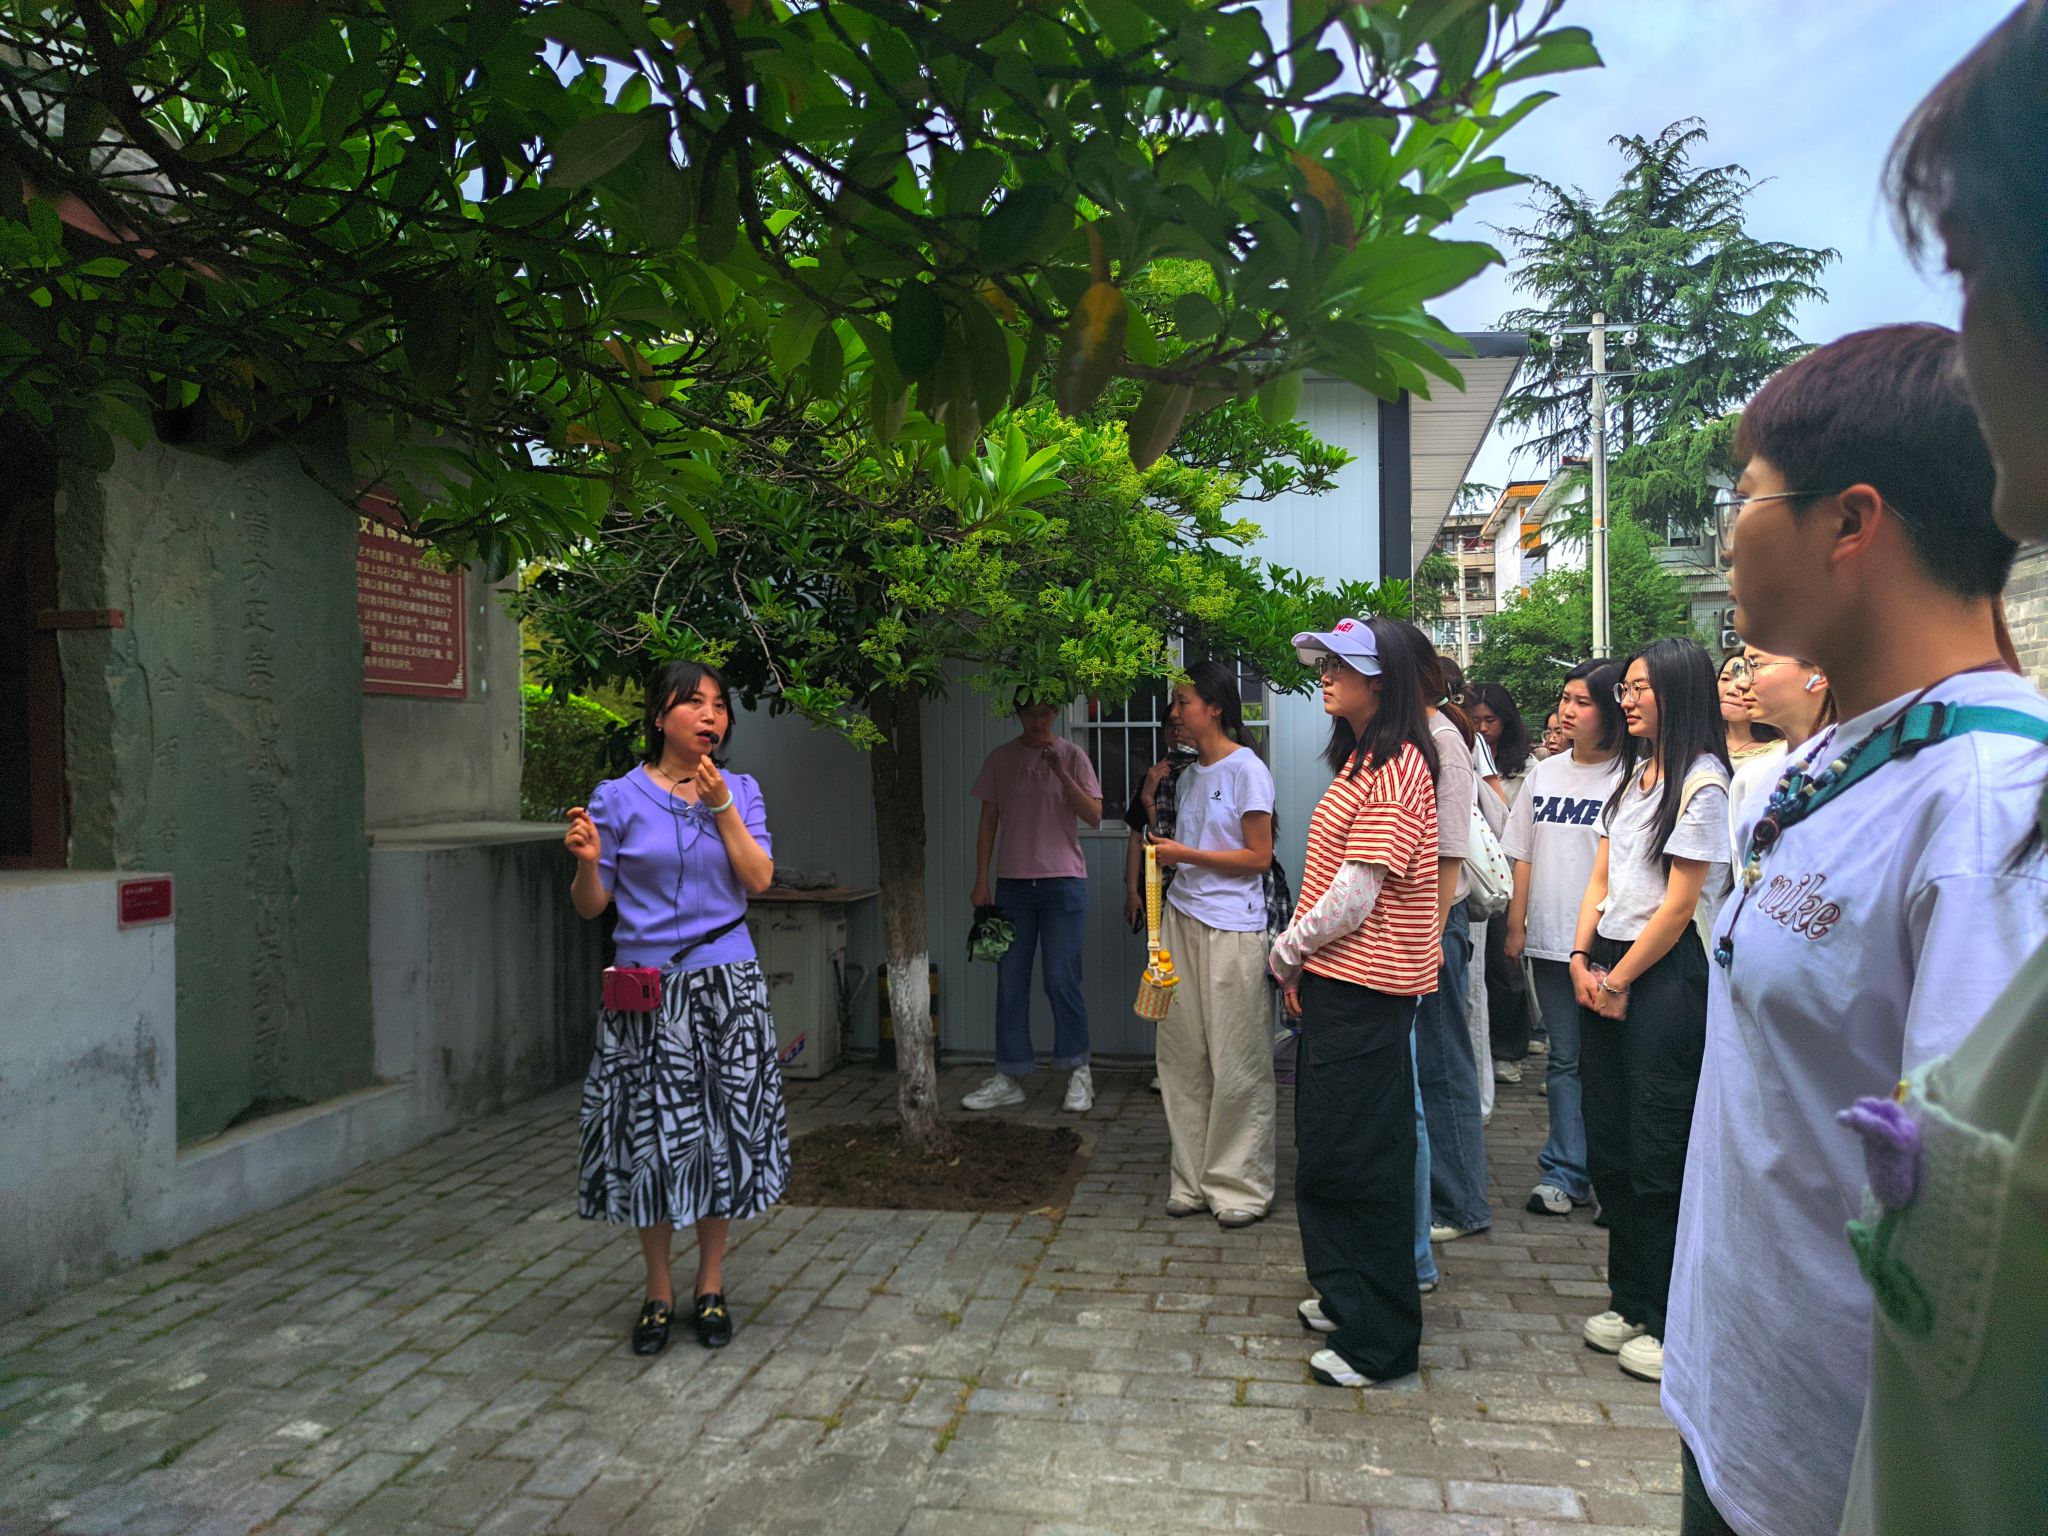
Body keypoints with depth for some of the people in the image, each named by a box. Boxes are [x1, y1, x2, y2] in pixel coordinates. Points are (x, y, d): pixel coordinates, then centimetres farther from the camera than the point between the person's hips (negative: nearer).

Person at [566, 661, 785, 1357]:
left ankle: (711, 1287, 24)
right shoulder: (618, 798, -1)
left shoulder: (741, 792, 6)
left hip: (725, 984, 2)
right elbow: (590, 906, 2)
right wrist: (587, 860, -18)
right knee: (651, 1133, 4)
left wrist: (722, 806, -11)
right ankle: (658, 1294, 23)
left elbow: (758, 881, -4)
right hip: (644, 987, -1)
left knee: (723, 1130, 5)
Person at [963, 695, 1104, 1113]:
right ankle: (1009, 1078, 15)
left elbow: (1094, 816, -6)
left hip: (1063, 881, -3)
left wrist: (1061, 774, -18)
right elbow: (988, 822, 9)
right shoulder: (1000, 759, 8)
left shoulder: (1072, 756, 2)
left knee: (1061, 980, -4)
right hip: (1013, 884, 3)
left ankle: (1079, 1072, 11)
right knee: (1010, 983, 6)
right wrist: (981, 881, 3)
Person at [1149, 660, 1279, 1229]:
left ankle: (1241, 1185, 11)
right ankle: (1193, 1178, 18)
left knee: (1236, 1064, -1)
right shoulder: (1189, 776, 16)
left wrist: (1186, 855, -13)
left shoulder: (1247, 771, -7)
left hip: (1231, 930, -7)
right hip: (1181, 922, 8)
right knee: (1182, 1056, 8)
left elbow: (1259, 857, -10)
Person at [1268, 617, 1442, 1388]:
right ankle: (1346, 1295, 35)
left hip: (1365, 988, -10)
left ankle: (1381, 1339, 14)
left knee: (1358, 1160, 0)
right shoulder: (1361, 760, 14)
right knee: (1326, 1150, 18)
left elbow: (1355, 895, -21)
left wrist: (1287, 949, -7)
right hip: (1336, 981, 10)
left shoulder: (1396, 769, -18)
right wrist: (1299, 961, 10)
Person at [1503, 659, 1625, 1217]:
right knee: (1565, 1058, 10)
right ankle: (1565, 1172, 17)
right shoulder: (1545, 773, 11)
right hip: (1549, 941, 5)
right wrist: (1516, 925, 10)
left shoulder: (1629, 777, -7)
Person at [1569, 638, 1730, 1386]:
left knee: (1658, 1155, 0)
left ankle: (1675, 1325, 14)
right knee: (1609, 1147, 13)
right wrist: (1582, 958, 1)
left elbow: (1680, 903, -14)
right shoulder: (1633, 776, 14)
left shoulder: (1701, 784, -12)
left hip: (1663, 974, -8)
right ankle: (1631, 1301, 27)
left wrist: (1620, 980, -8)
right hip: (1604, 968, 8)